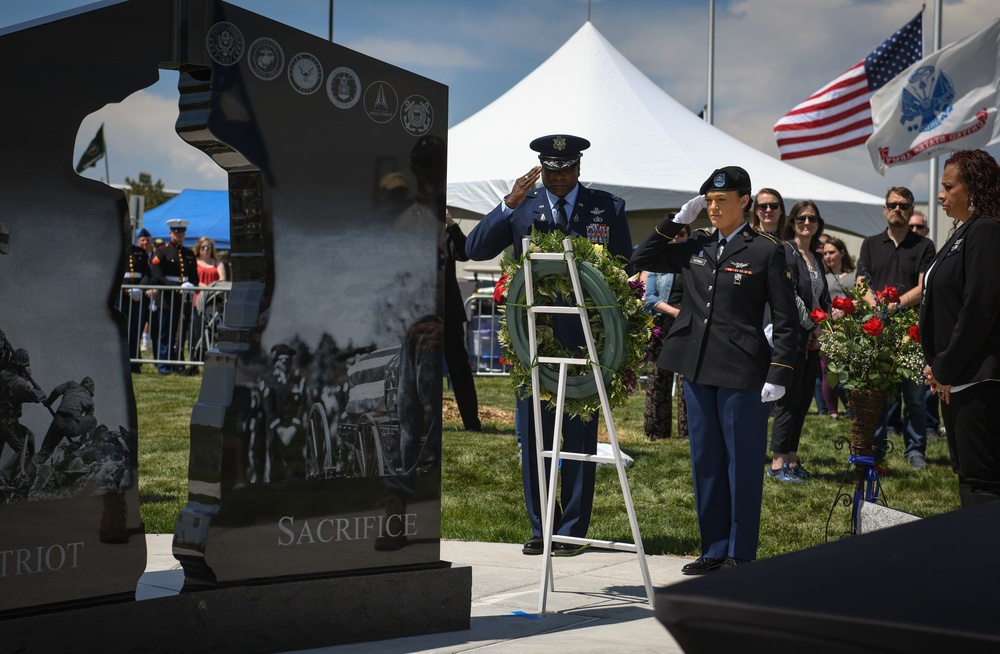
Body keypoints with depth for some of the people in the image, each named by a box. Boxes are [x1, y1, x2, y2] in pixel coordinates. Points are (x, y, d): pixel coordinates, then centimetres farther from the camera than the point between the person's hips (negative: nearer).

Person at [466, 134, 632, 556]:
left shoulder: (608, 208, 7)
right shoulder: (522, 208, 8)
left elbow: (625, 269, 7)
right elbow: (475, 249, -2)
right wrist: (510, 204, -13)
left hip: (585, 338, -1)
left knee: (580, 436, 2)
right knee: (532, 435, 5)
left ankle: (572, 530, 11)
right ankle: (540, 529, 15)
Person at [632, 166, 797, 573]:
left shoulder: (765, 251, -4)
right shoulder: (695, 249, 10)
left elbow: (785, 319, -4)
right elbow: (642, 260, 13)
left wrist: (779, 374, -12)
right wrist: (677, 221, 5)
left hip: (742, 372, -5)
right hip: (697, 369, 6)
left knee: (742, 464, 2)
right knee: (705, 462, 11)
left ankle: (740, 554, 12)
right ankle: (714, 550, 21)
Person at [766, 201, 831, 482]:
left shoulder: (816, 258, 17)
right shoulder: (786, 251, -8)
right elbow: (789, 295, -15)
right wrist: (814, 328, -12)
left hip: (813, 340, 8)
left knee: (804, 400, 9)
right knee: (790, 400, -6)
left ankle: (792, 459, 15)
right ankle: (778, 463, 0)